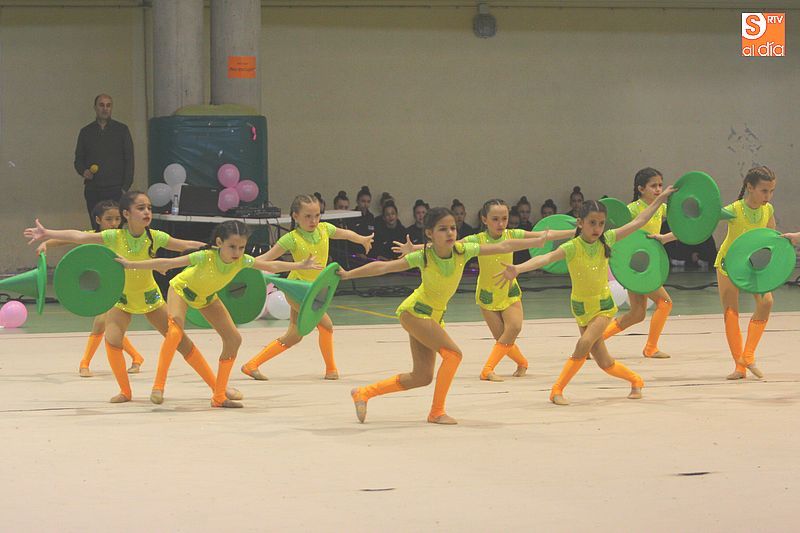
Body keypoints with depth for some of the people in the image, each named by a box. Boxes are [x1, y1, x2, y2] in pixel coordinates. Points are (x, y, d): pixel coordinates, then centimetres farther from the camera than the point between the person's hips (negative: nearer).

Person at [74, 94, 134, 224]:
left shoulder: (121, 130, 7)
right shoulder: (86, 132, 14)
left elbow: (129, 160, 5)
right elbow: (78, 159, 18)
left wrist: (125, 187, -3)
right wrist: (83, 171, -6)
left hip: (115, 189, -3)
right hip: (92, 189, 3)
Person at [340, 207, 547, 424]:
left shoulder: (463, 251, -12)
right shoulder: (424, 257, -22)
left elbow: (503, 247, -9)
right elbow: (383, 267, -21)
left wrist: (538, 242, -7)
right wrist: (348, 274, -25)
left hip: (434, 315, 7)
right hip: (414, 311, -7)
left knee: (422, 377, 8)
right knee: (453, 353, -20)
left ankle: (363, 393, 19)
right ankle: (437, 412, -9)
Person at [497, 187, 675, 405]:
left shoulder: (606, 240, -7)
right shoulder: (572, 247, -18)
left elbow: (638, 222, 1)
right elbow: (546, 258, -34)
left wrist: (660, 199, 1)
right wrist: (518, 269, -51)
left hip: (603, 305, 1)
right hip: (581, 306, -1)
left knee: (585, 343, -23)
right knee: (604, 363, 3)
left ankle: (558, 389, -11)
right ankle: (636, 381, 30)